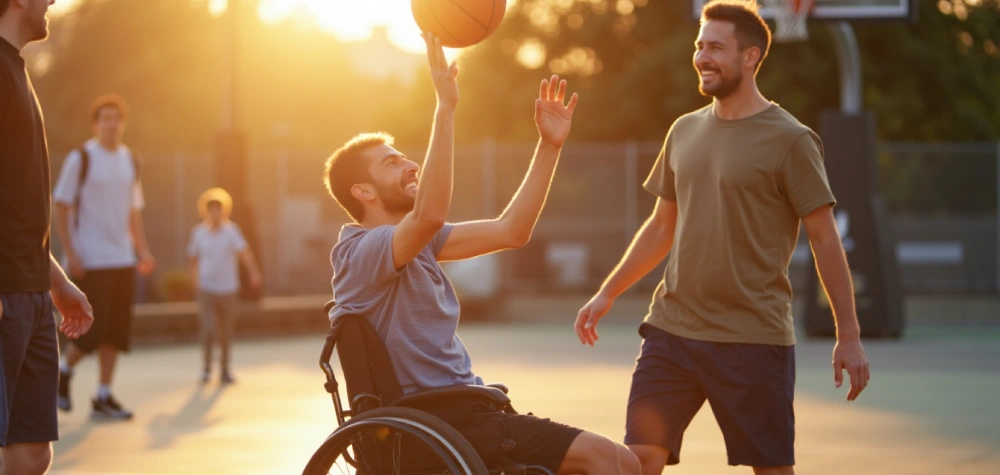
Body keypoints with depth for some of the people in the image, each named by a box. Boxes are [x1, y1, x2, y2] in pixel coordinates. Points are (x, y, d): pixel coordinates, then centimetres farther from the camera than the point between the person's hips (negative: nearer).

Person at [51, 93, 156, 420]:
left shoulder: (131, 161, 13)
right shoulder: (81, 159, -5)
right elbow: (61, 206, -5)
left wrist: (142, 249, 10)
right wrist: (70, 253, -12)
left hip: (123, 259, 6)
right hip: (90, 260, -6)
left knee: (117, 331, 2)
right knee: (92, 329, -9)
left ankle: (104, 397, 7)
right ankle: (65, 371, 17)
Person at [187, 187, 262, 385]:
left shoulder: (231, 231, -6)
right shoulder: (198, 232, 0)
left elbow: (244, 251, -21)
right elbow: (194, 258, 12)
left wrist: (253, 271, -36)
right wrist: (196, 281, 6)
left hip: (228, 289, 0)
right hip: (207, 289, 0)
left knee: (226, 331, 7)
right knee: (209, 329, -10)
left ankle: (225, 369, 22)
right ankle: (207, 365, 9)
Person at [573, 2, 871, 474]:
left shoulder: (790, 141, -5)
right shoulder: (685, 131, 12)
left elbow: (825, 239, -5)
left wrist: (848, 336, -8)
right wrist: (607, 293, 19)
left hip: (753, 339, -5)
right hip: (672, 329, 5)